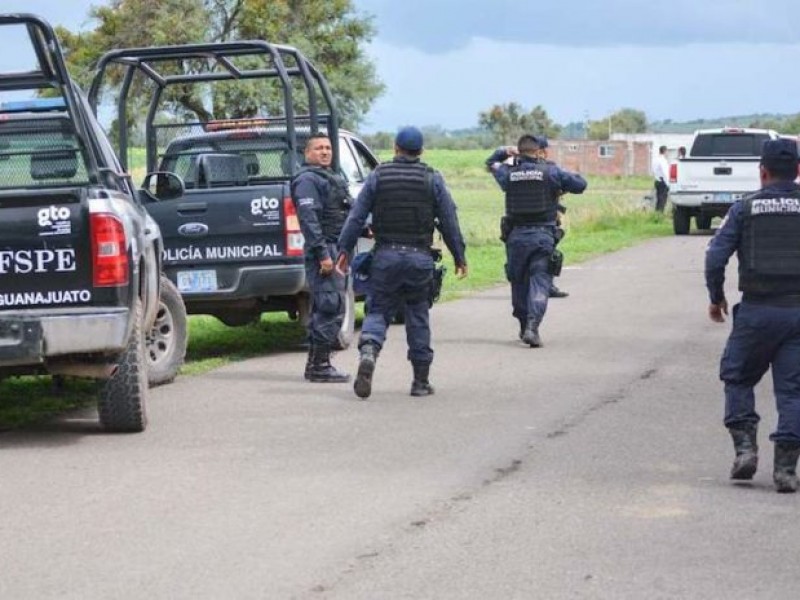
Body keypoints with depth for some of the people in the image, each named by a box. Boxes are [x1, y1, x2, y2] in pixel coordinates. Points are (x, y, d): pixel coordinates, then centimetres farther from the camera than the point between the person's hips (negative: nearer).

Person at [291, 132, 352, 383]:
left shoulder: (332, 178, 23)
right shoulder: (307, 179, -10)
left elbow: (348, 211, 31)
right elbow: (309, 219, -19)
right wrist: (323, 254, -24)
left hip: (336, 251, 10)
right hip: (324, 251, -10)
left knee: (322, 310, 12)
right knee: (331, 308, -13)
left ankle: (315, 365, 18)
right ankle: (320, 365, -11)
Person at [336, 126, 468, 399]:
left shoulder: (378, 176, 3)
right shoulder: (432, 179, 2)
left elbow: (356, 216, 0)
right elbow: (449, 222, 2)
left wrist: (344, 249, 5)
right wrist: (459, 257, 9)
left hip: (386, 255, 0)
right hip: (420, 258, 0)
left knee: (378, 312, 6)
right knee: (418, 318, 9)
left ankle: (368, 351, -24)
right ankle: (421, 381, 11)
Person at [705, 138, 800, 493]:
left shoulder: (745, 208, 0)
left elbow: (715, 257, -3)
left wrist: (716, 298, 11)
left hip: (756, 311, -1)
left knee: (738, 377, 17)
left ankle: (745, 446, 5)